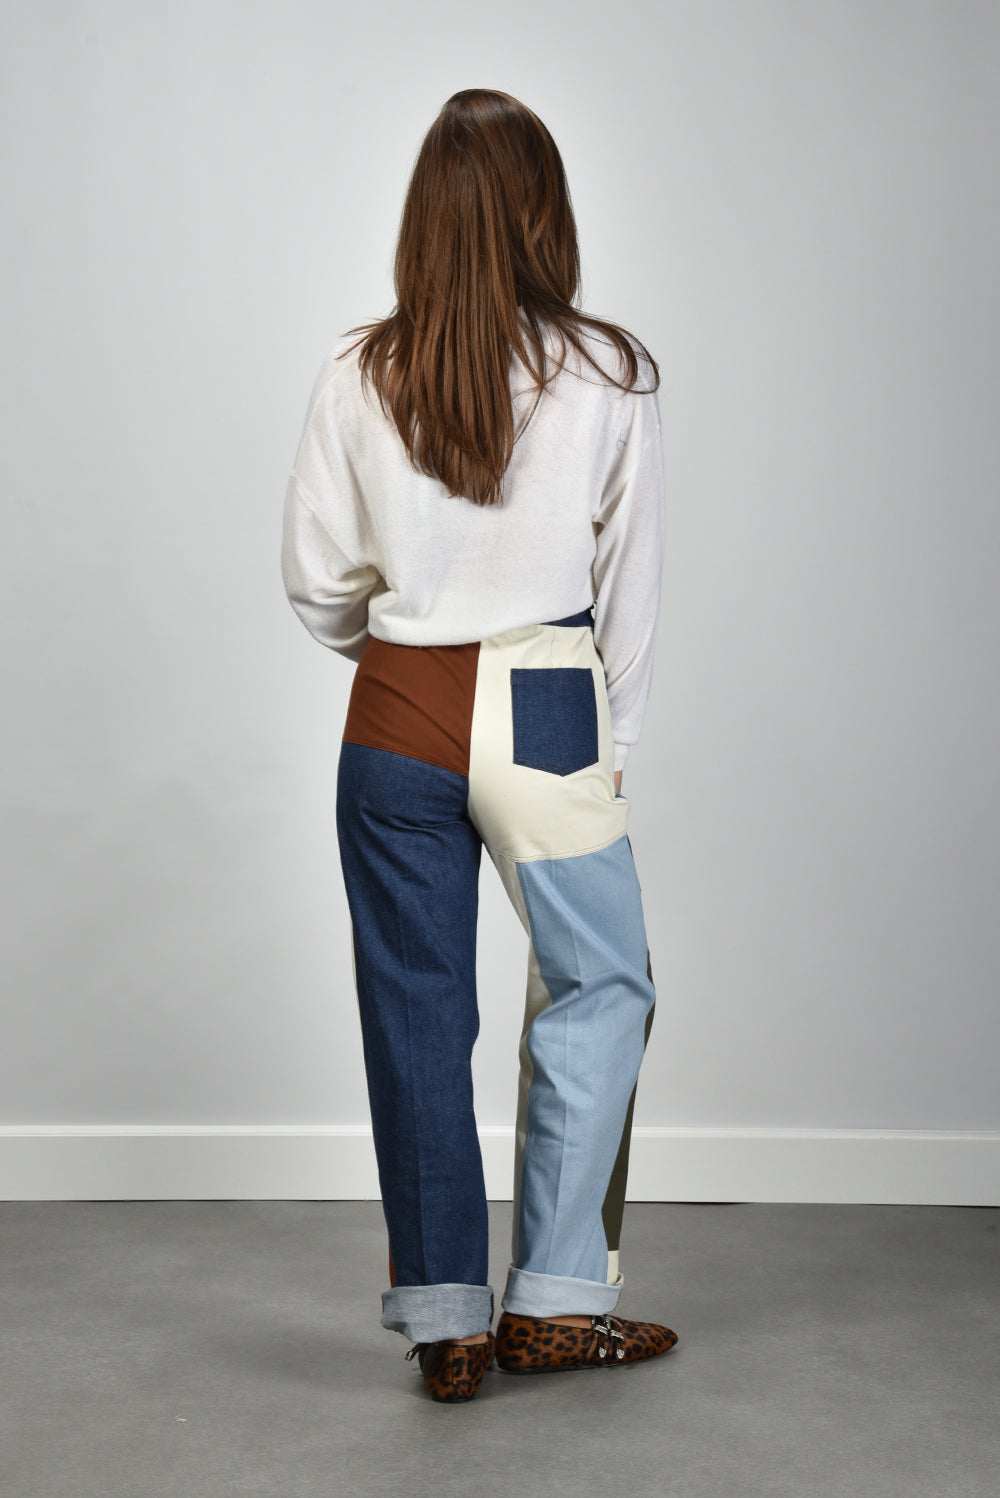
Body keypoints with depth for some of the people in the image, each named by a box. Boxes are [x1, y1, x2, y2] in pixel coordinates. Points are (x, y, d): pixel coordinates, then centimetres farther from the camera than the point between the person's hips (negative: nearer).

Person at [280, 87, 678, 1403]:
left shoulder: (358, 378, -3)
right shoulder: (612, 378, -5)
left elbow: (316, 579, 3)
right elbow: (633, 587, 1)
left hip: (398, 717, 2)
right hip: (548, 711, -1)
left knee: (416, 1010, 11)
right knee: (598, 988, 16)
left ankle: (446, 1321, 20)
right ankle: (555, 1302, 18)